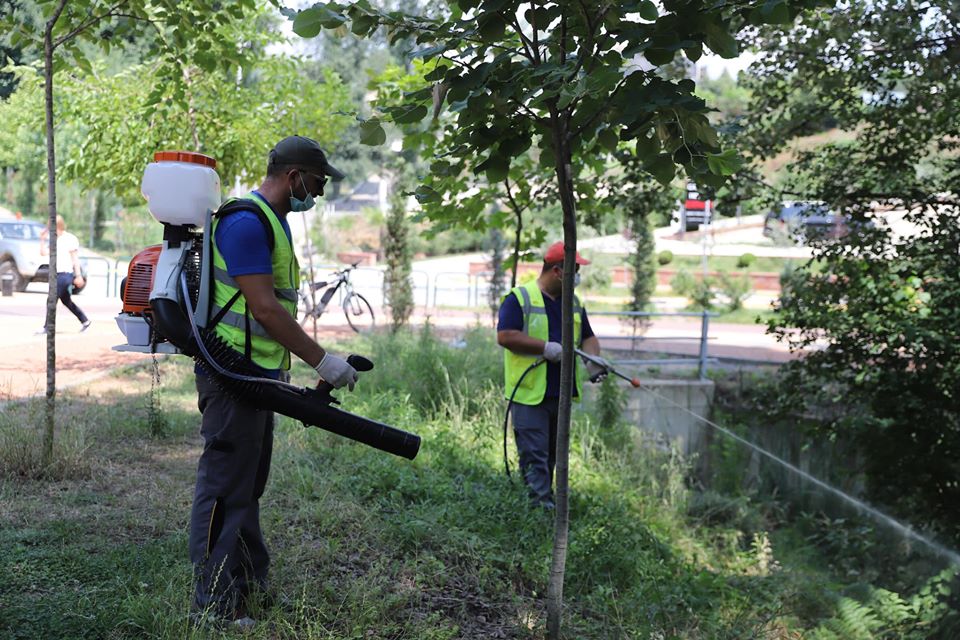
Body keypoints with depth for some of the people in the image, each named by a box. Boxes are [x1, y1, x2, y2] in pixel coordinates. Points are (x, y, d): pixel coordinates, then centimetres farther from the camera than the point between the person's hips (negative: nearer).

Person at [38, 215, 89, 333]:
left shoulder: (70, 239, -7)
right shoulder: (54, 240, 14)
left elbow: (75, 258, -7)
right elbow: (43, 253, 9)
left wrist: (78, 276, -10)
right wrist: (43, 239, 1)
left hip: (65, 274, -8)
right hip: (57, 274, 8)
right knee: (66, 301, 16)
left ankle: (47, 327, -5)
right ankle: (85, 321, 26)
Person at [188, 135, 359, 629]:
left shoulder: (274, 221, 17)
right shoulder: (246, 222, -17)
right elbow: (264, 309, -23)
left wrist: (281, 376, 21)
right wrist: (321, 360, -20)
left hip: (257, 376, 11)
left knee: (248, 486, 17)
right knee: (225, 489, -5)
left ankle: (251, 585, 28)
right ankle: (216, 606, 1)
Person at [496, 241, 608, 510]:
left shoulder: (573, 302, 15)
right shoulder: (520, 298, -7)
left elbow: (588, 337, 20)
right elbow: (505, 336, -16)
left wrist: (592, 358, -2)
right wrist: (546, 348, -20)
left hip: (561, 393, 7)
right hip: (530, 393, -7)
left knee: (552, 454, 15)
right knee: (535, 454, -7)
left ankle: (545, 496, 27)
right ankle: (542, 503, -5)